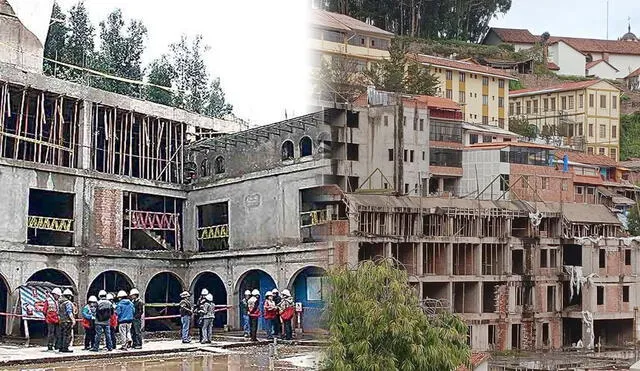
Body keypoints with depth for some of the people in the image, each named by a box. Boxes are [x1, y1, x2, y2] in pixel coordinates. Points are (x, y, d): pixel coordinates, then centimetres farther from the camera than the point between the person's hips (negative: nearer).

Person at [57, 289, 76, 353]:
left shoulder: (60, 303, 14)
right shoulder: (68, 303, -12)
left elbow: (58, 313, 17)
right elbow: (69, 312, -19)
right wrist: (73, 319, -21)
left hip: (61, 321, 9)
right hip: (67, 321, -9)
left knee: (62, 335, 14)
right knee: (67, 335, -6)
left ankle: (61, 347, 17)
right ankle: (65, 348, -7)